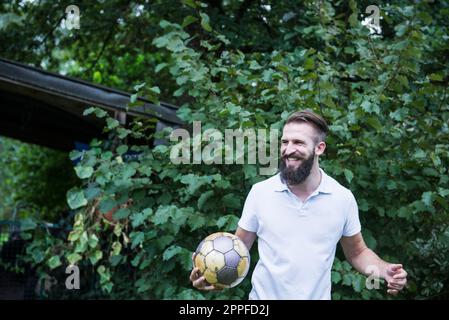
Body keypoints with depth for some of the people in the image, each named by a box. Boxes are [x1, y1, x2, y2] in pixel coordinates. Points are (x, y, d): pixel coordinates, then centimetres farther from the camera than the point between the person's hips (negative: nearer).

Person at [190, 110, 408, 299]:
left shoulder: (343, 198, -6)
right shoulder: (259, 192, -8)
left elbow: (357, 252, 6)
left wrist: (384, 270, -13)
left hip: (318, 296, 1)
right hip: (264, 296, 0)